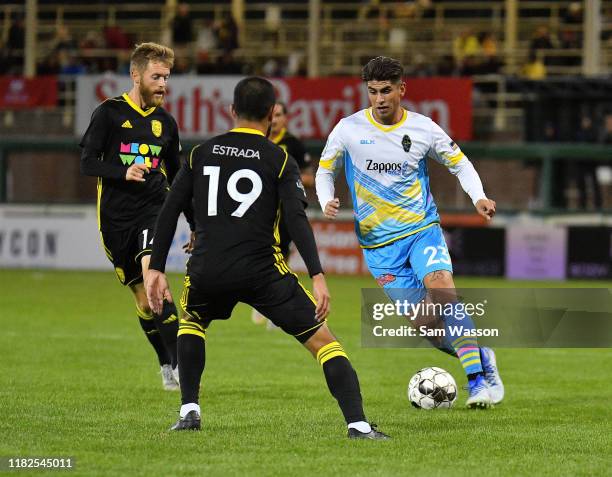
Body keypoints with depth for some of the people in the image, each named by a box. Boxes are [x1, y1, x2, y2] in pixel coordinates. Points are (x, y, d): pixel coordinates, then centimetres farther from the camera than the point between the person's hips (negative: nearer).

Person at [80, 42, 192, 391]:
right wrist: (124, 172, -22)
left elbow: (176, 175, 21)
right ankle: (168, 366, 18)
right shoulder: (109, 113, -1)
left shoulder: (165, 121, 11)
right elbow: (88, 163, -4)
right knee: (143, 298, 3)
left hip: (154, 209, 1)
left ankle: (179, 361, -28)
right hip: (116, 216, -1)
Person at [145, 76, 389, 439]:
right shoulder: (279, 160, 3)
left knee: (191, 322, 36)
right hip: (262, 272, -3)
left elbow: (169, 213, 10)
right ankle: (358, 425, -12)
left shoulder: (201, 154, 13)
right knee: (323, 341, 3)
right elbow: (297, 219, -9)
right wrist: (318, 277, -14)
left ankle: (189, 411, 23)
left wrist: (157, 269, 13)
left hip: (207, 271, 3)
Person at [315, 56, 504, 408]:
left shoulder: (423, 129, -4)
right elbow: (325, 171, 9)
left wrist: (479, 198, -8)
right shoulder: (349, 130, -5)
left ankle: (480, 377, -23)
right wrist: (327, 202, -11)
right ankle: (480, 359, 21)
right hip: (379, 241, 1)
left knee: (440, 286, -28)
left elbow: (460, 164, 9)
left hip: (422, 228, -1)